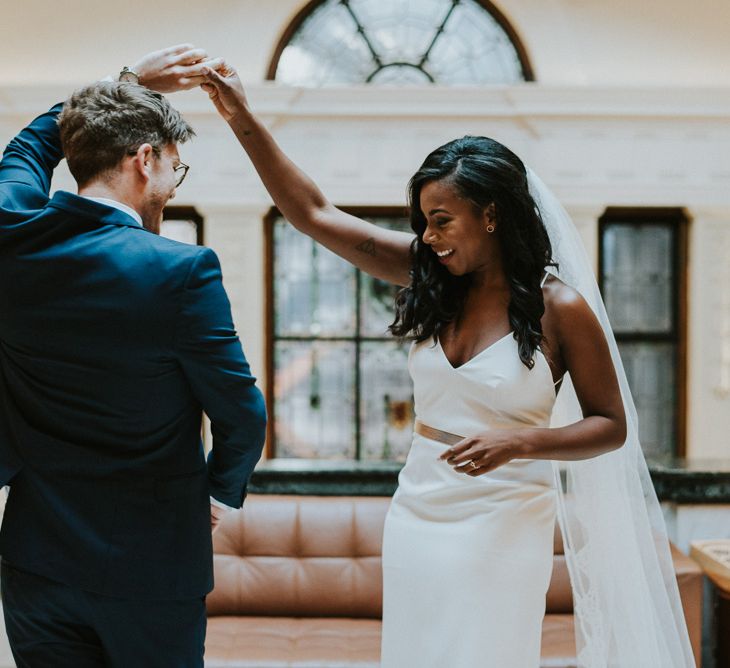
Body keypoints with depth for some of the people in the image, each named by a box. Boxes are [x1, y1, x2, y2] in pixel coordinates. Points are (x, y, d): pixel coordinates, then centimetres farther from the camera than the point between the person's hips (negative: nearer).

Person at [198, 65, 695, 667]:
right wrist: (244, 121, -9)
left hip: (501, 525, -5)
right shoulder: (432, 278, 0)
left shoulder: (561, 309, -11)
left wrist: (518, 443, -20)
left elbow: (610, 426, -4)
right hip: (417, 513, 5)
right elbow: (313, 214, -2)